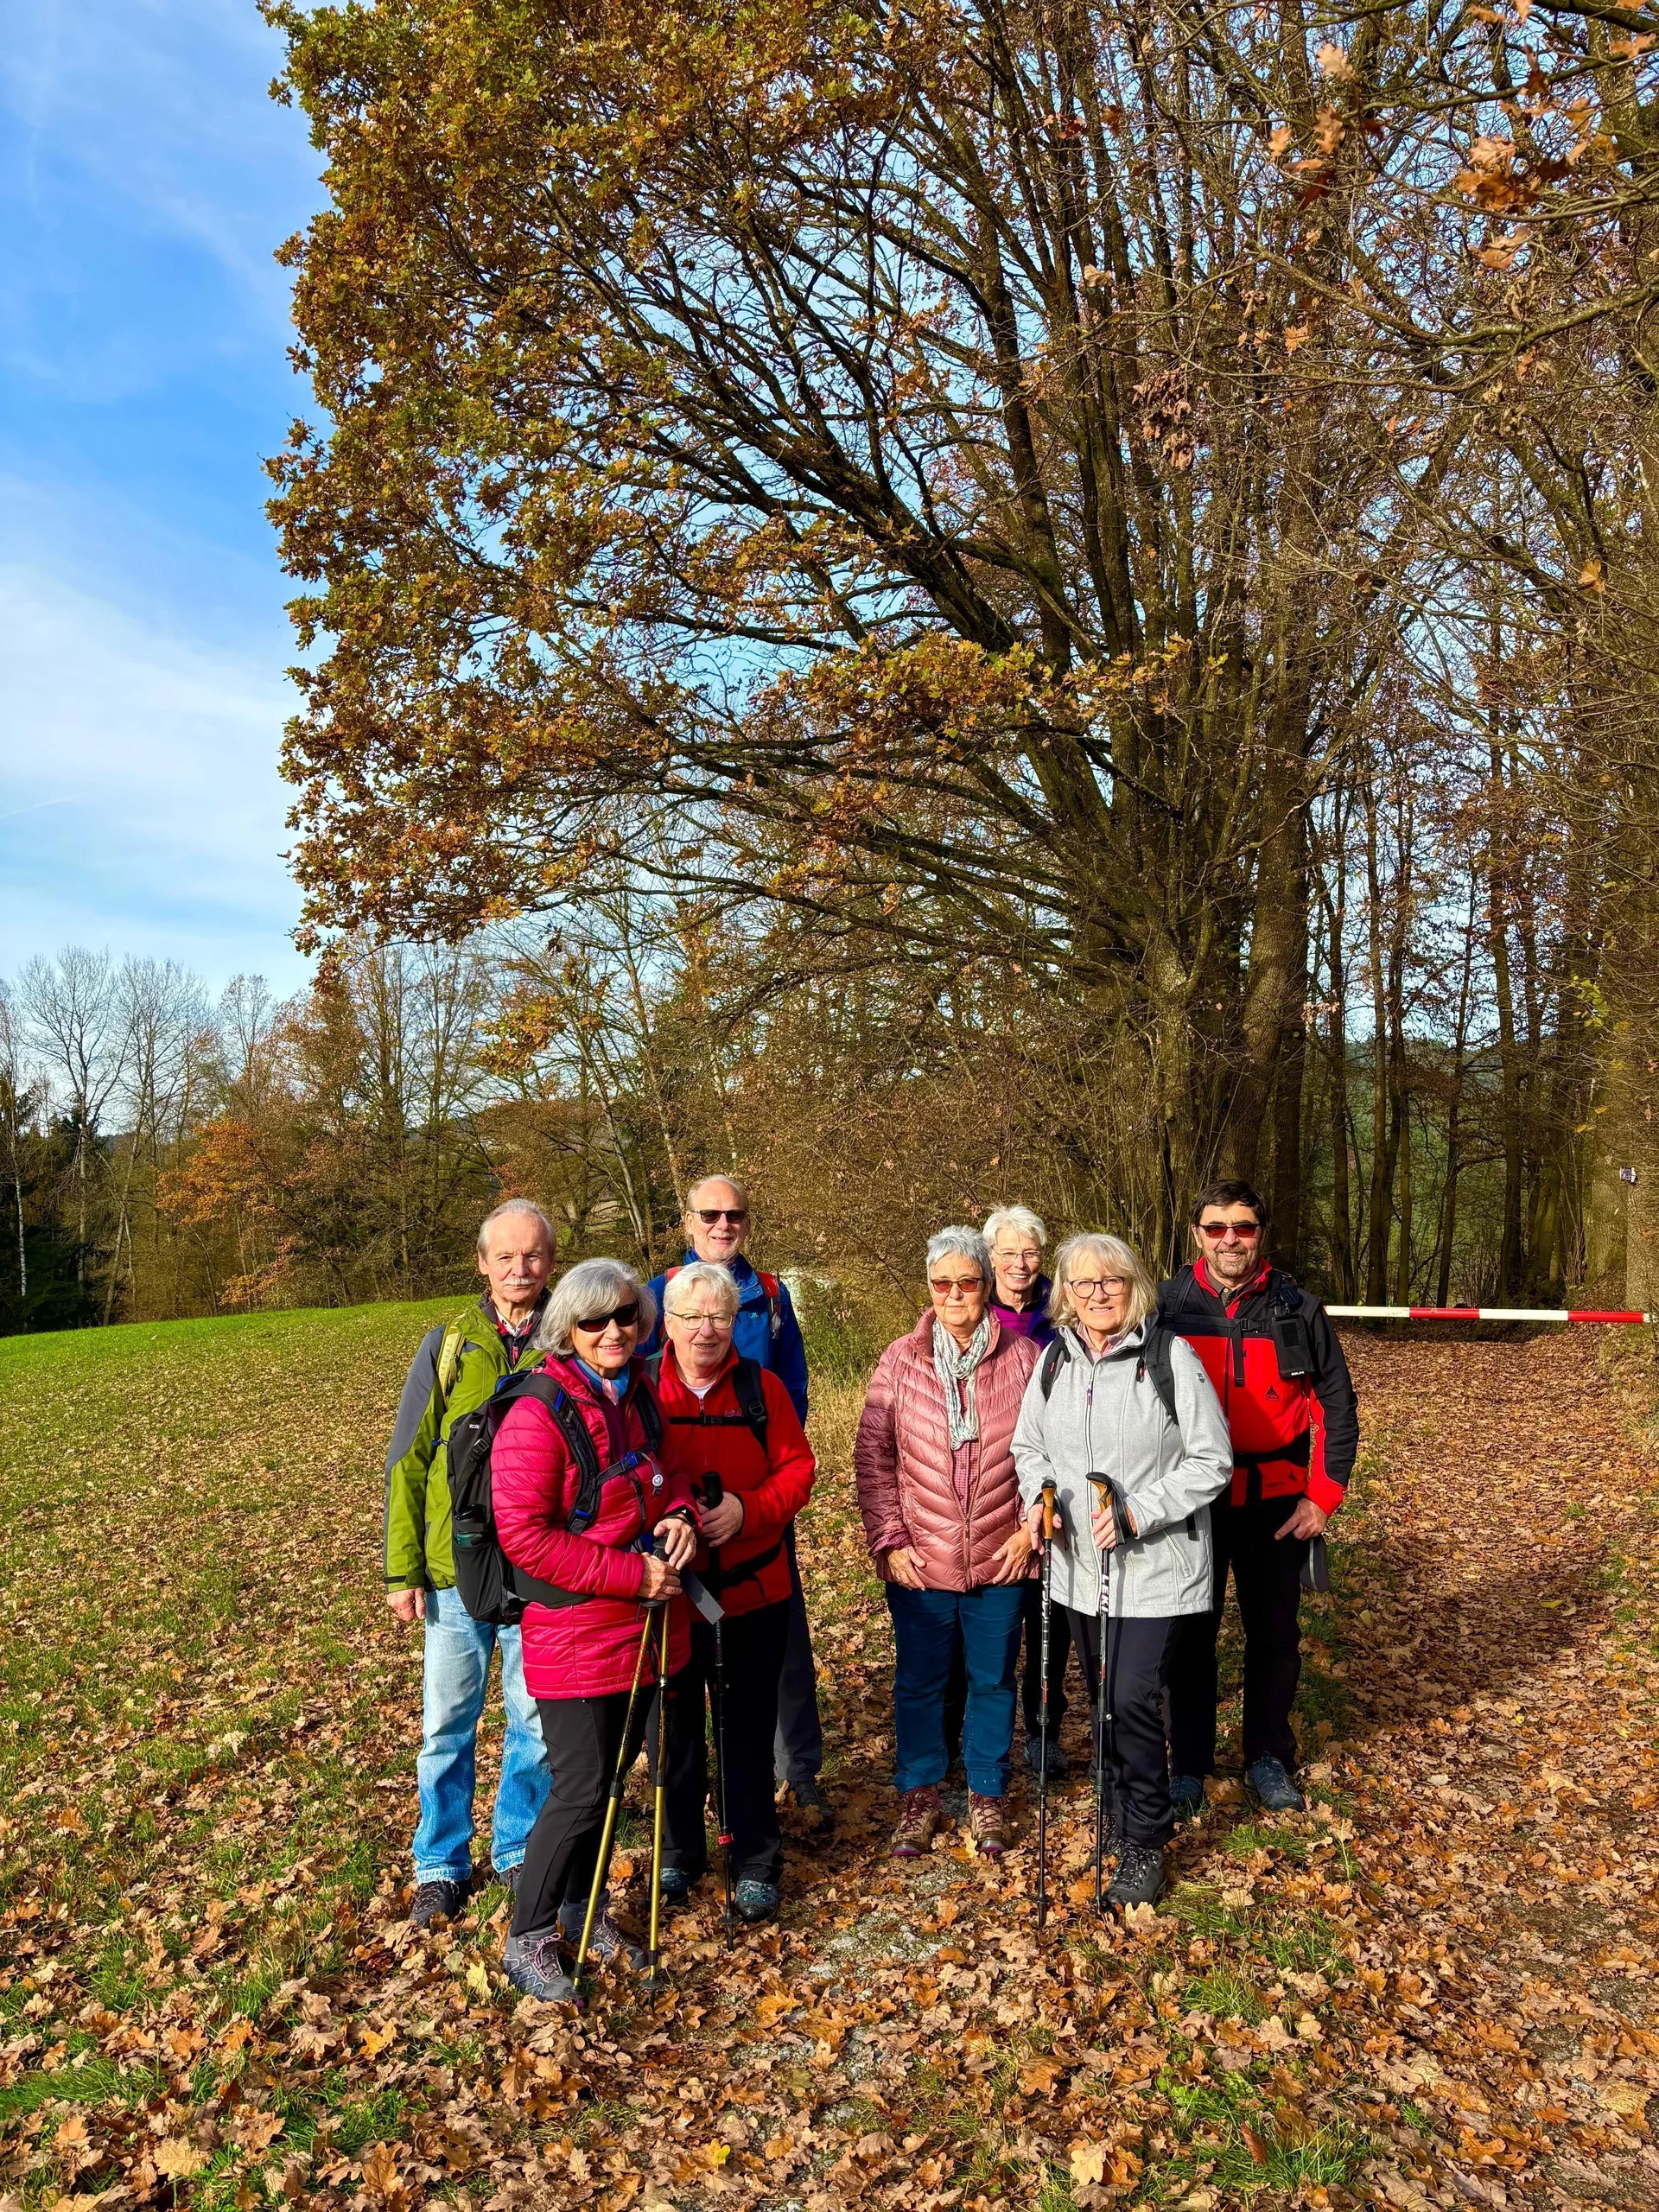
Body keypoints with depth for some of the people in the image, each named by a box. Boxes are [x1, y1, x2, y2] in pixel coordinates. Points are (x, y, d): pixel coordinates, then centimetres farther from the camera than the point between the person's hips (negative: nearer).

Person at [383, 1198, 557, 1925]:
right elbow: (407, 1460, 3)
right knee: (446, 1723, 10)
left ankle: (520, 1852, 32)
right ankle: (441, 1865, 29)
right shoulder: (449, 1344, 1)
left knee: (537, 1723, 11)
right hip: (455, 1570, 0)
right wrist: (402, 1570, -1)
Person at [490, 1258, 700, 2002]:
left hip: (646, 1625, 7)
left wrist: (680, 1515, -7)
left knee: (613, 1774, 18)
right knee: (581, 1791, 1)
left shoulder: (640, 1394, 4)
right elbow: (524, 1534, -22)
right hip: (576, 1634, -7)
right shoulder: (537, 1413, -20)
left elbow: (668, 1471, 17)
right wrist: (631, 1574, -22)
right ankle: (529, 1938, 22)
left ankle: (580, 1908, 39)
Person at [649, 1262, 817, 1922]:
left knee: (747, 1726, 9)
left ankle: (755, 1862, 25)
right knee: (675, 1724, 14)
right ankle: (679, 1853, 34)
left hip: (750, 1589, 0)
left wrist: (747, 1509, -17)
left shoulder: (761, 1389, -2)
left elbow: (797, 1469, 0)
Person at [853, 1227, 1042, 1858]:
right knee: (918, 1680, 13)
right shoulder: (900, 1361, -3)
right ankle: (919, 1795, 32)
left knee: (993, 1680, 14)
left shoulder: (1023, 1358, -5)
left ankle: (987, 1795, 33)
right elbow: (872, 1457, -1)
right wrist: (889, 1540, -5)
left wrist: (1032, 1528, -4)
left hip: (1000, 1559, 0)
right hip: (919, 1561, 0)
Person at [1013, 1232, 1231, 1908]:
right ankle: (1121, 1820, 35)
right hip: (1080, 1564, 5)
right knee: (1102, 1700, 15)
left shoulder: (1170, 1358, -12)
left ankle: (1144, 1846, 12)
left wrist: (1141, 1512, -19)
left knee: (1133, 1700, -8)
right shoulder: (1055, 1360, 3)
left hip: (1153, 1567, -5)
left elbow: (1211, 1461, -10)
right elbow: (1029, 1446, 15)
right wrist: (1039, 1495, -5)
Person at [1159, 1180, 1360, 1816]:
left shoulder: (1298, 1310, -4)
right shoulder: (1166, 1308, -5)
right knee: (1191, 1633, 10)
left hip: (1275, 1505, 1)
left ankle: (1268, 1759, 32)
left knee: (1275, 1633, 13)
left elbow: (1337, 1406, 1)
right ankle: (1188, 1764, 26)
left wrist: (1324, 1495, -4)